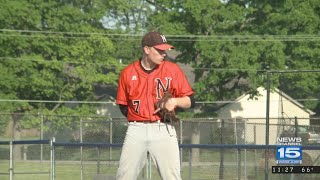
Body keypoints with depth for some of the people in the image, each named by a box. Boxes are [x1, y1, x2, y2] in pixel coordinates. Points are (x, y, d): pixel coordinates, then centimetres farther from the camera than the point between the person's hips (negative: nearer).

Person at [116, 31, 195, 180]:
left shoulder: (172, 70, 4)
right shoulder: (128, 73, 7)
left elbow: (190, 101, 5)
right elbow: (123, 106, 14)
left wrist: (175, 101, -14)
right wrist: (137, 118, -1)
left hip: (164, 130, -1)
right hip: (136, 130, 1)